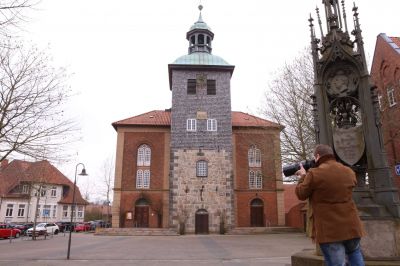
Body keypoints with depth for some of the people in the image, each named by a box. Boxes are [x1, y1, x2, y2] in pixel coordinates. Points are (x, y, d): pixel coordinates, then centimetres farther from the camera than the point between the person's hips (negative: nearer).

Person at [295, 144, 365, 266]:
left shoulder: (314, 173, -14)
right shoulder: (349, 172, 4)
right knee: (354, 254, 27)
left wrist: (303, 176, 13)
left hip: (329, 229, -5)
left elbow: (301, 194, -2)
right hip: (351, 225, 5)